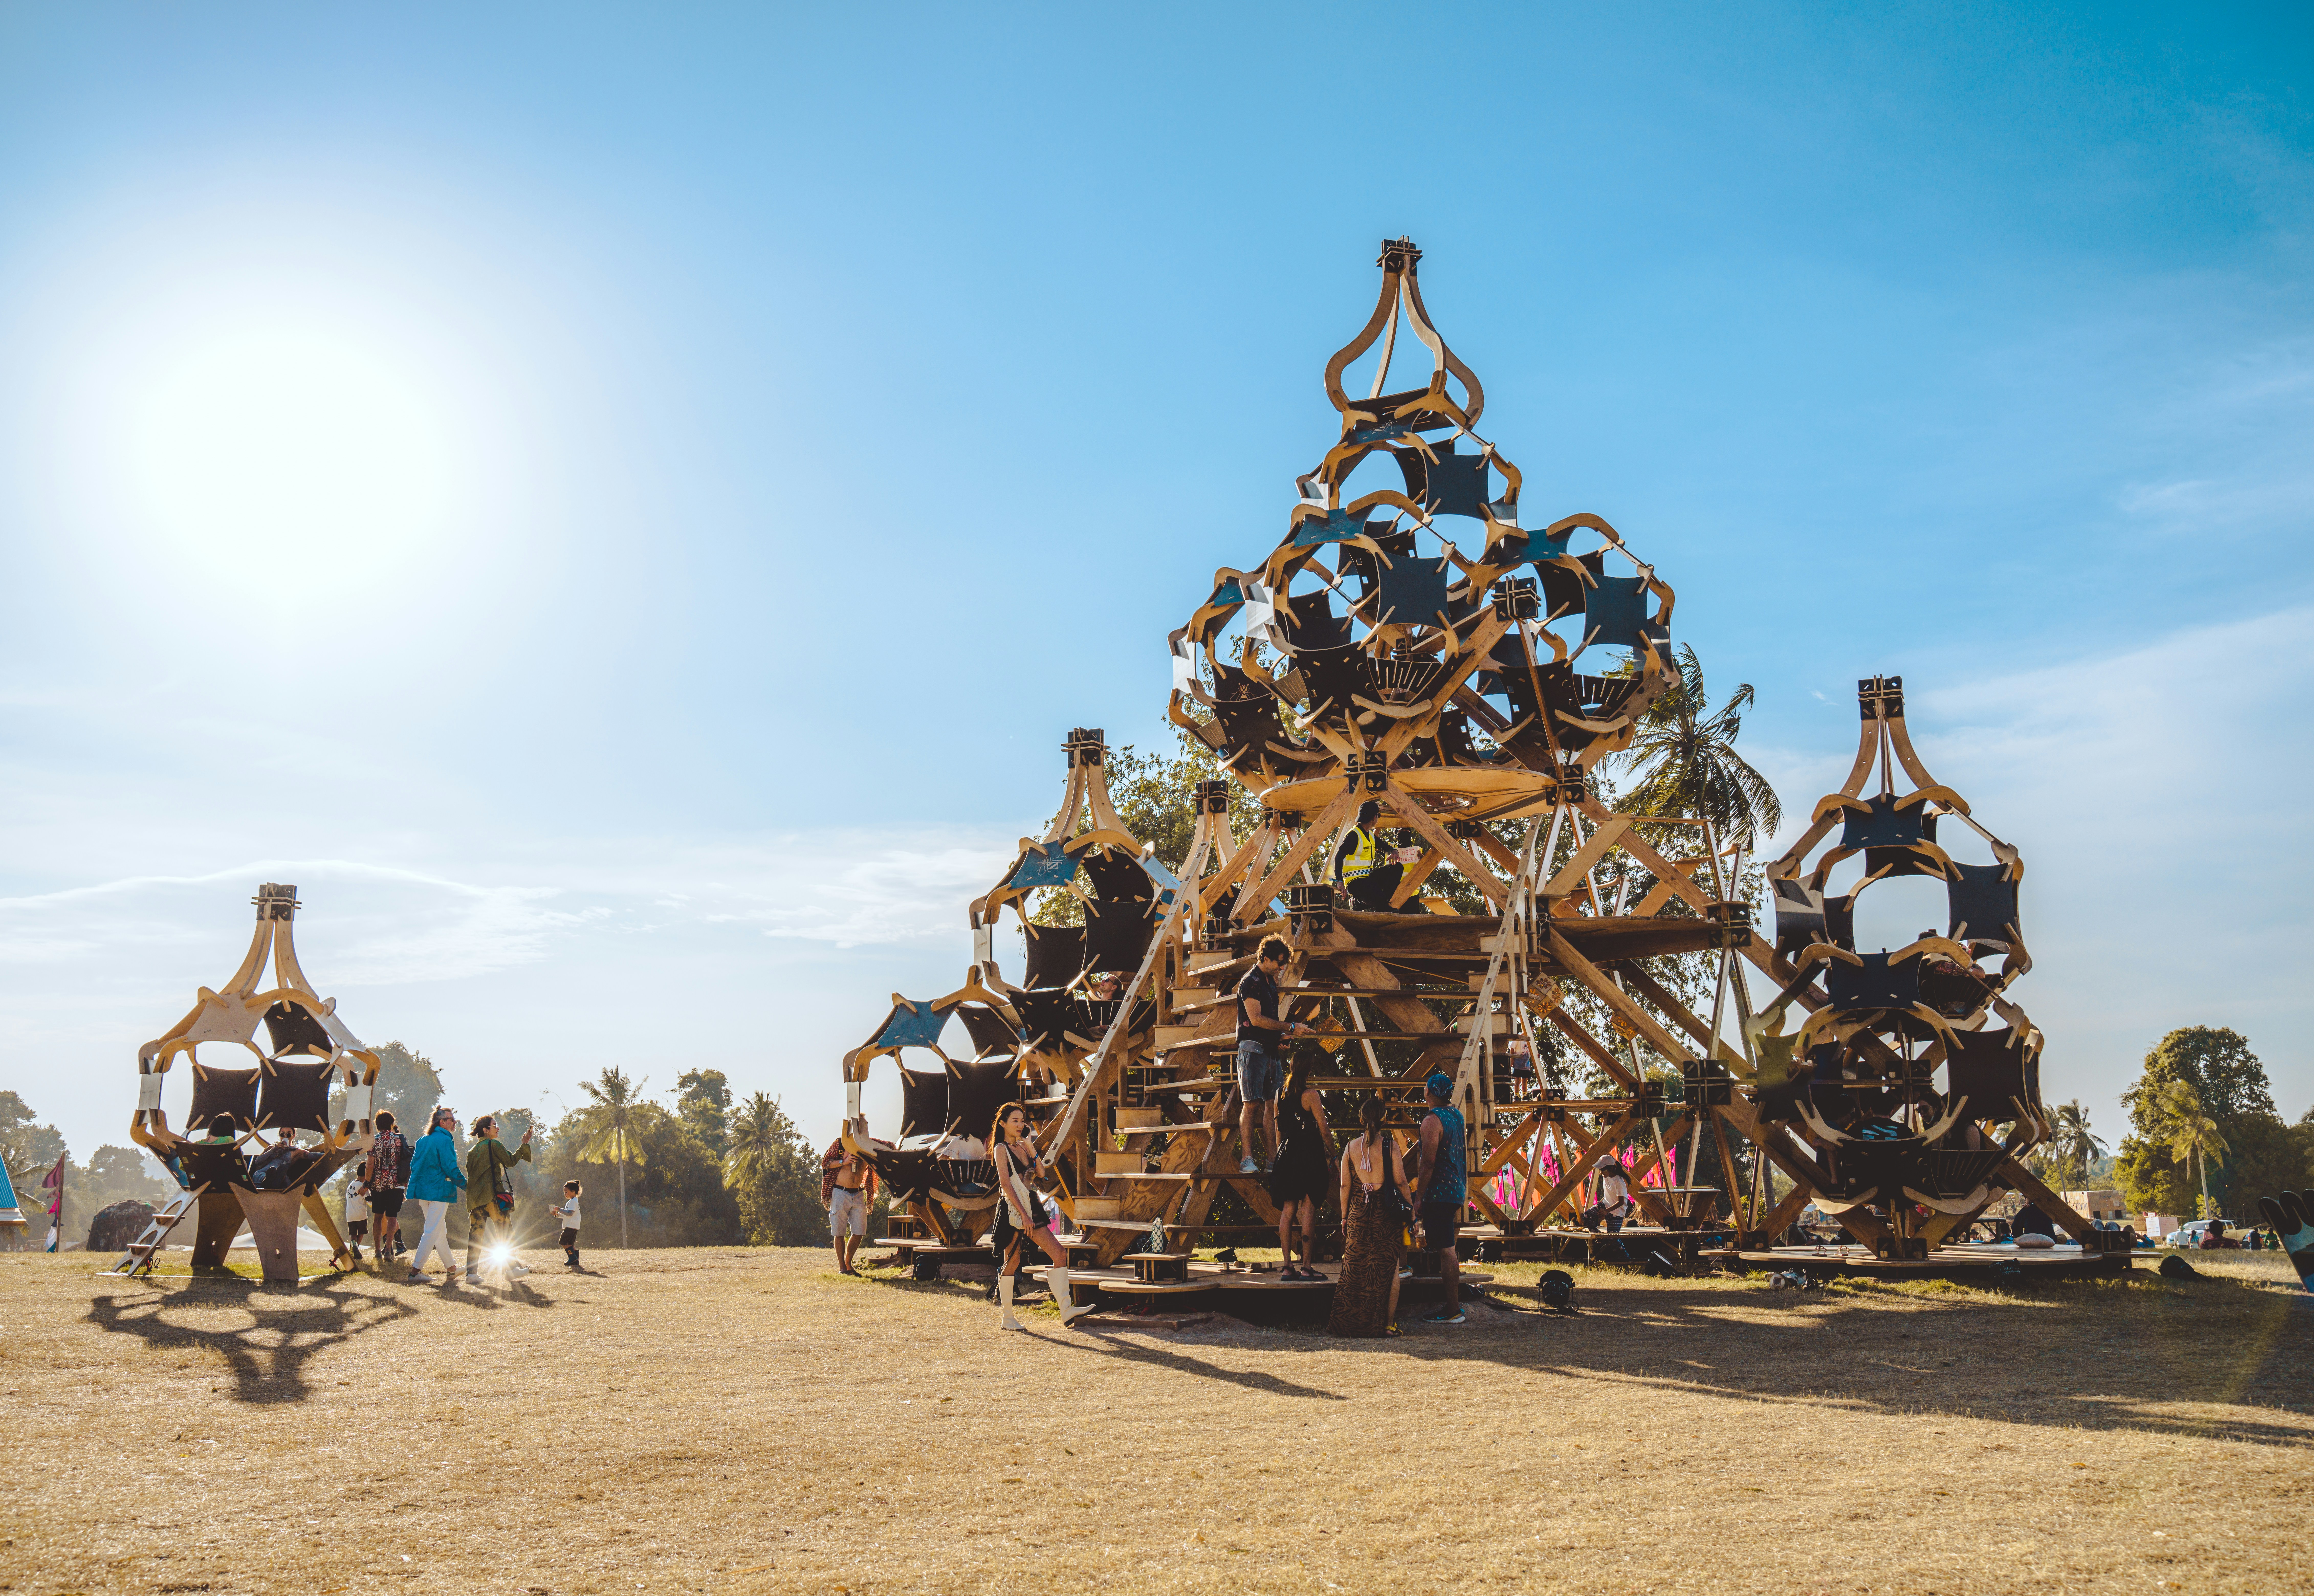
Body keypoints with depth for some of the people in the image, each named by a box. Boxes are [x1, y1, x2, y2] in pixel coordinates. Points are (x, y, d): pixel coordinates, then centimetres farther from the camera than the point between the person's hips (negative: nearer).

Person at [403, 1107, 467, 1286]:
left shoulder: (423, 1140, 14)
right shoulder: (445, 1140, -12)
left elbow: (414, 1165, 16)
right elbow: (451, 1168, -16)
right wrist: (467, 1186, -7)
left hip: (423, 1190, 9)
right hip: (440, 1191, -9)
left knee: (440, 1230, 16)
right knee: (433, 1231, -6)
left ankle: (452, 1267, 24)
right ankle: (416, 1270, -10)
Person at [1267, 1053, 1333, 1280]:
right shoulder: (1310, 1095, -9)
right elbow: (1325, 1132, -9)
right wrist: (1332, 1157, 2)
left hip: (1286, 1155, 6)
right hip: (1309, 1155, -6)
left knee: (1287, 1210, 6)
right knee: (1308, 1209, -5)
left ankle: (1288, 1266, 5)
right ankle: (1307, 1267, -6)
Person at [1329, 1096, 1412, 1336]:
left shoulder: (1351, 1147, 1)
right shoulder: (1390, 1146, -6)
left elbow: (1345, 1185, 3)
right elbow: (1400, 1181, -6)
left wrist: (1344, 1217, 11)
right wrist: (1410, 1208, 6)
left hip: (1359, 1213, 2)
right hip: (1387, 1213, -2)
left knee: (1355, 1269, 10)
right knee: (1390, 1268, 6)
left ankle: (1351, 1323, 10)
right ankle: (1389, 1323, 5)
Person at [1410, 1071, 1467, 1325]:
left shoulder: (1432, 1121, -16)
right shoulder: (1457, 1115, 12)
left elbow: (1428, 1163, -19)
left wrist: (1419, 1197, -15)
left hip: (1439, 1193, -9)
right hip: (1457, 1190, 10)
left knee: (1446, 1250, -7)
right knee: (1449, 1249, 16)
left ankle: (1453, 1311, -7)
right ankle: (1455, 1302, 21)